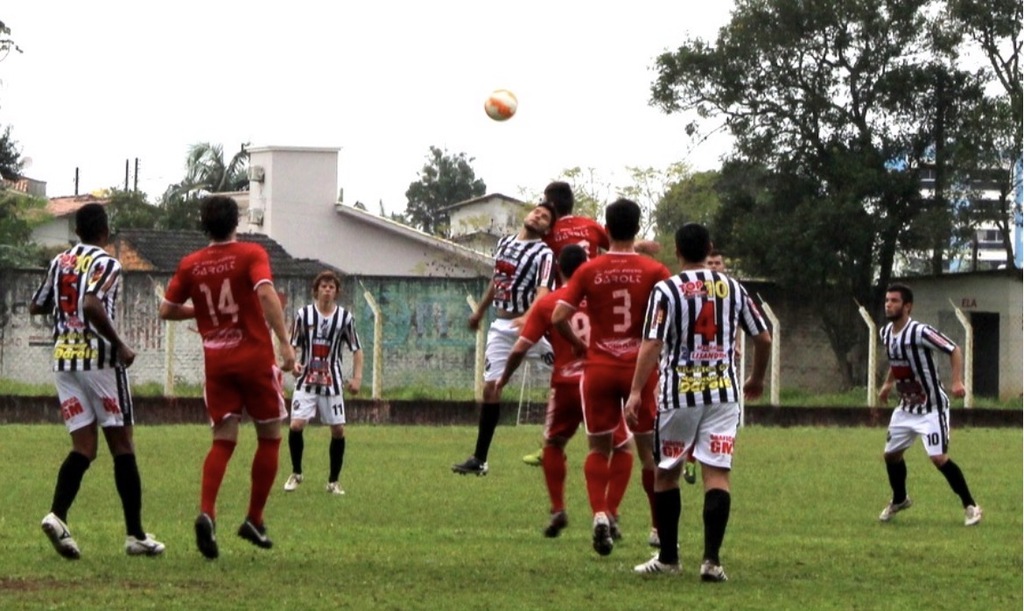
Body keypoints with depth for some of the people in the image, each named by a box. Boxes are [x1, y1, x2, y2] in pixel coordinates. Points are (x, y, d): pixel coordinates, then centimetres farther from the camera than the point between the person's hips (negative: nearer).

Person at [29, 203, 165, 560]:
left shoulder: (59, 263, 12)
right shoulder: (106, 264, -8)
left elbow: (36, 307, 21)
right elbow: (92, 305, -24)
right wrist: (121, 345, -17)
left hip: (63, 358, 6)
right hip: (99, 357, -6)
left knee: (83, 447, 4)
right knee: (121, 446, 2)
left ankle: (57, 515, -20)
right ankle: (135, 535, 4)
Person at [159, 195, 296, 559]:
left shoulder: (190, 265, 5)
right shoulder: (251, 255, -5)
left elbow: (167, 310, 10)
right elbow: (266, 293, -21)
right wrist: (285, 344, -25)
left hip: (216, 361, 3)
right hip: (255, 357, -3)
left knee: (223, 441, 5)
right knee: (270, 437, 12)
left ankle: (206, 513, -19)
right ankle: (254, 521, 12)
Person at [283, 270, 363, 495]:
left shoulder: (345, 317, 0)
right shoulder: (303, 314, -1)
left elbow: (356, 350, 6)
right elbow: (293, 345, 4)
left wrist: (357, 377, -5)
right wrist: (294, 363, -17)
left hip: (332, 382, 1)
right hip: (306, 381, -1)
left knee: (338, 430, -2)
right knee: (296, 425, -14)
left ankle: (333, 481, 13)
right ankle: (296, 474, 7)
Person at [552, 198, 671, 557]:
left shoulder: (588, 271, -1)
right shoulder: (654, 271, -5)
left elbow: (558, 317, -7)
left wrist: (578, 345, 10)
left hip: (599, 368, 1)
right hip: (640, 368, -1)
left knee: (598, 449, 11)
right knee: (650, 450, 10)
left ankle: (600, 514, -11)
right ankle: (661, 528, 13)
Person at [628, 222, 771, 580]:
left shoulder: (666, 290, -4)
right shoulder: (731, 288, 8)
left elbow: (652, 345, -13)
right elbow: (763, 338, 12)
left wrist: (636, 392, -13)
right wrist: (757, 379, 28)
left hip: (678, 393, -2)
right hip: (723, 393, 2)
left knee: (666, 472, 12)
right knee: (717, 473, -2)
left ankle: (668, 557, 16)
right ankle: (712, 559, -13)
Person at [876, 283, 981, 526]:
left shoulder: (920, 332, -23)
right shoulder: (885, 333, 1)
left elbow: (954, 350, -18)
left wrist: (957, 381, -30)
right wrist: (888, 383, 18)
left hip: (931, 408, -8)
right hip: (906, 407, 8)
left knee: (939, 458, -18)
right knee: (891, 454, 14)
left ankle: (970, 506, -4)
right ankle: (899, 500, 40)